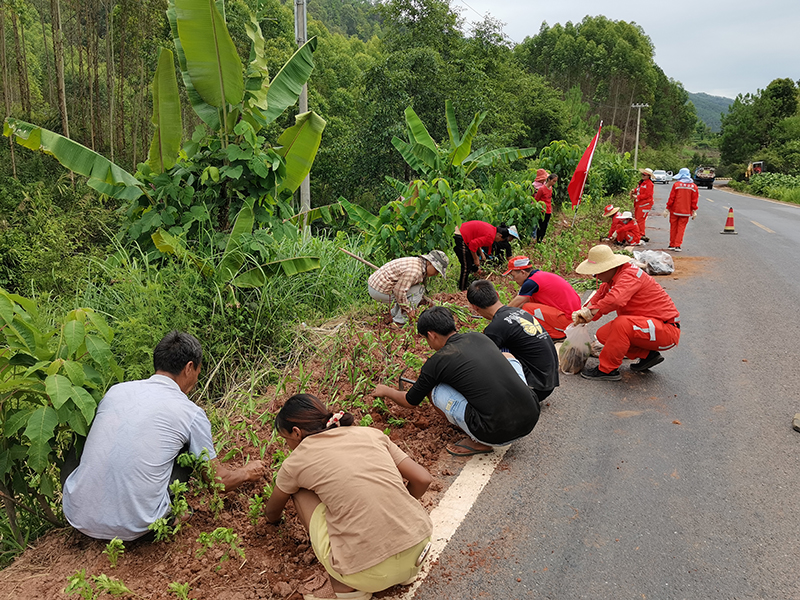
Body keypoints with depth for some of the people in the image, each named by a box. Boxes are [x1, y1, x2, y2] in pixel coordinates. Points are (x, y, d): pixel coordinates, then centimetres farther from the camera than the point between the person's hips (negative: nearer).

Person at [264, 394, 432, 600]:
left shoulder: (297, 461, 6)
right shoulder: (370, 433, 10)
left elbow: (272, 512, 26)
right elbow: (423, 479, 9)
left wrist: (273, 519, 50)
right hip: (419, 549, 4)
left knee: (300, 491, 16)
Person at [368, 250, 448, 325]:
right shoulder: (414, 271, -23)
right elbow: (399, 292, -25)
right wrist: (408, 309, -12)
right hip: (380, 291, -10)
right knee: (418, 290, -9)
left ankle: (395, 313, 22)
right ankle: (400, 321, -3)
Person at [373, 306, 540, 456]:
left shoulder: (436, 363, -1)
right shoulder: (479, 337, 14)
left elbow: (411, 402, 17)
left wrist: (386, 391, 38)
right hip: (533, 415, 6)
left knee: (435, 389, 8)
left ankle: (479, 442, 9)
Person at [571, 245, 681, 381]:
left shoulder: (630, 275, -23)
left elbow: (614, 300, -41)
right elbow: (600, 296, 15)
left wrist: (591, 313, -26)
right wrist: (584, 312, -6)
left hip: (666, 330, -10)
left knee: (621, 324, -33)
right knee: (603, 334, 2)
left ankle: (607, 370, -18)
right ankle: (647, 355, 8)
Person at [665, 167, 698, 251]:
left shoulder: (676, 184, -8)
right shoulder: (693, 186, 2)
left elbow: (671, 198, -6)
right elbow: (694, 200, 4)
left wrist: (667, 209, 0)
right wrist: (694, 211, 11)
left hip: (675, 211, -2)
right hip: (686, 212, 2)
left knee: (673, 227, 9)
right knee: (681, 228, 5)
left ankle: (672, 245, 15)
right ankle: (677, 245, -2)